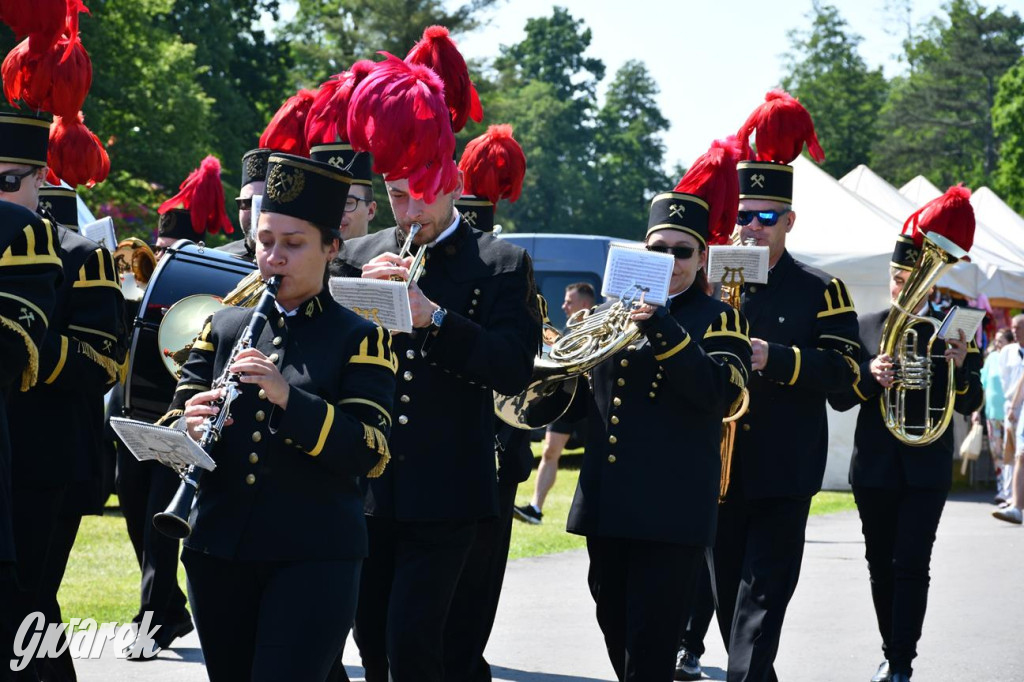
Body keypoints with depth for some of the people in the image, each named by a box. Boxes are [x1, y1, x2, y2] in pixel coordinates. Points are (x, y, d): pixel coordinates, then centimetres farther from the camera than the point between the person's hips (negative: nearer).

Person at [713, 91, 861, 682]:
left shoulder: (821, 292, 1)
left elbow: (844, 368, -9)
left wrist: (775, 359, -22)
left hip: (784, 474, -4)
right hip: (720, 470, 4)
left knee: (763, 598, -10)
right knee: (728, 594, 11)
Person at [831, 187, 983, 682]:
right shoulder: (866, 327, 6)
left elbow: (969, 405, 1)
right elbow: (839, 399, 3)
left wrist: (960, 367, -19)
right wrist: (869, 375, -17)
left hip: (927, 469, -2)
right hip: (875, 468, 3)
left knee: (911, 566, -9)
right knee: (882, 566, 10)